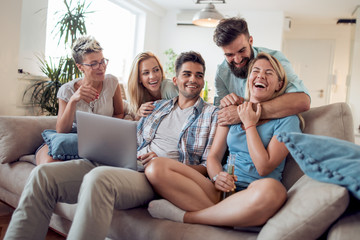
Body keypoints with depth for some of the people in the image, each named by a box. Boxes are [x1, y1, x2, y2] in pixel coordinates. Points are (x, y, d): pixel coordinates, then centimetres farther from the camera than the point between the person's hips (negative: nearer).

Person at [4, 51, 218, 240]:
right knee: (43, 175, -12)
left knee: (98, 178, -39)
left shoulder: (212, 114, 9)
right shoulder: (156, 107, 24)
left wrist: (166, 163, -13)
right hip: (127, 166, 6)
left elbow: (209, 168, 1)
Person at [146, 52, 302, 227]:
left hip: (254, 194, -2)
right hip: (222, 190, 3)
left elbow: (264, 168, -7)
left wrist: (250, 125, -2)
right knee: (155, 167, -16)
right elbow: (213, 156, 12)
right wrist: (217, 177, -11)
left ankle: (185, 216, -23)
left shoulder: (287, 119, 4)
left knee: (270, 188, -42)